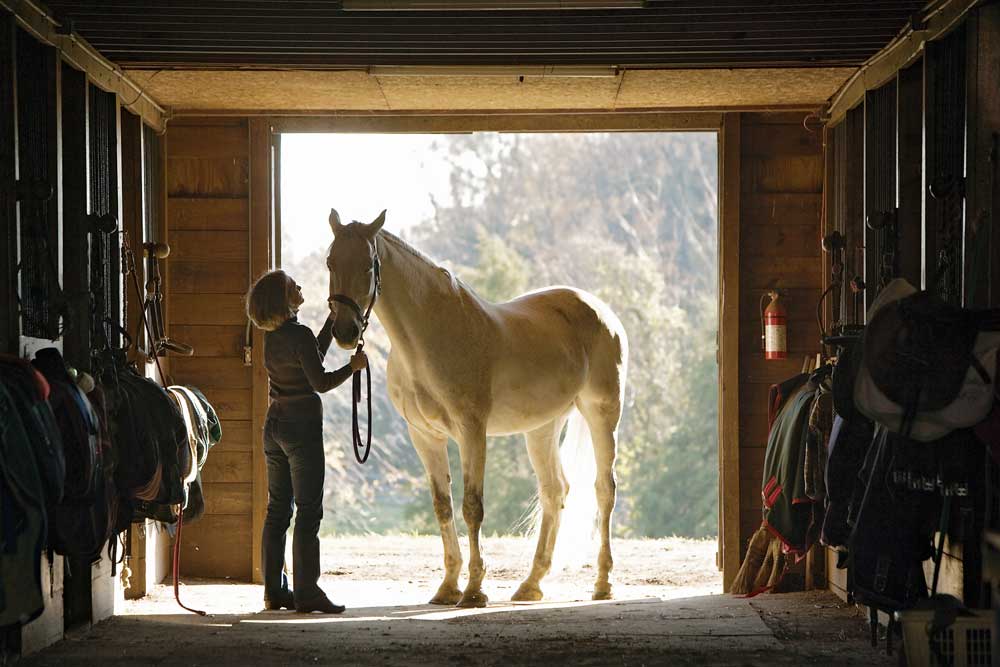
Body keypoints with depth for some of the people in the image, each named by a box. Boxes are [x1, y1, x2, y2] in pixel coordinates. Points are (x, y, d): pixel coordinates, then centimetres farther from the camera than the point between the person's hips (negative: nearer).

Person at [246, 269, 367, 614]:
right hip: (302, 426, -8)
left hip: (275, 426, 8)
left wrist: (333, 320, 22)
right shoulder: (300, 335, -16)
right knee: (308, 511, -4)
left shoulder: (273, 336, 9)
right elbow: (320, 382, -16)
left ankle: (274, 591, 14)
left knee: (277, 510, 11)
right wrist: (353, 366, -2)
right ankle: (306, 592, -3)